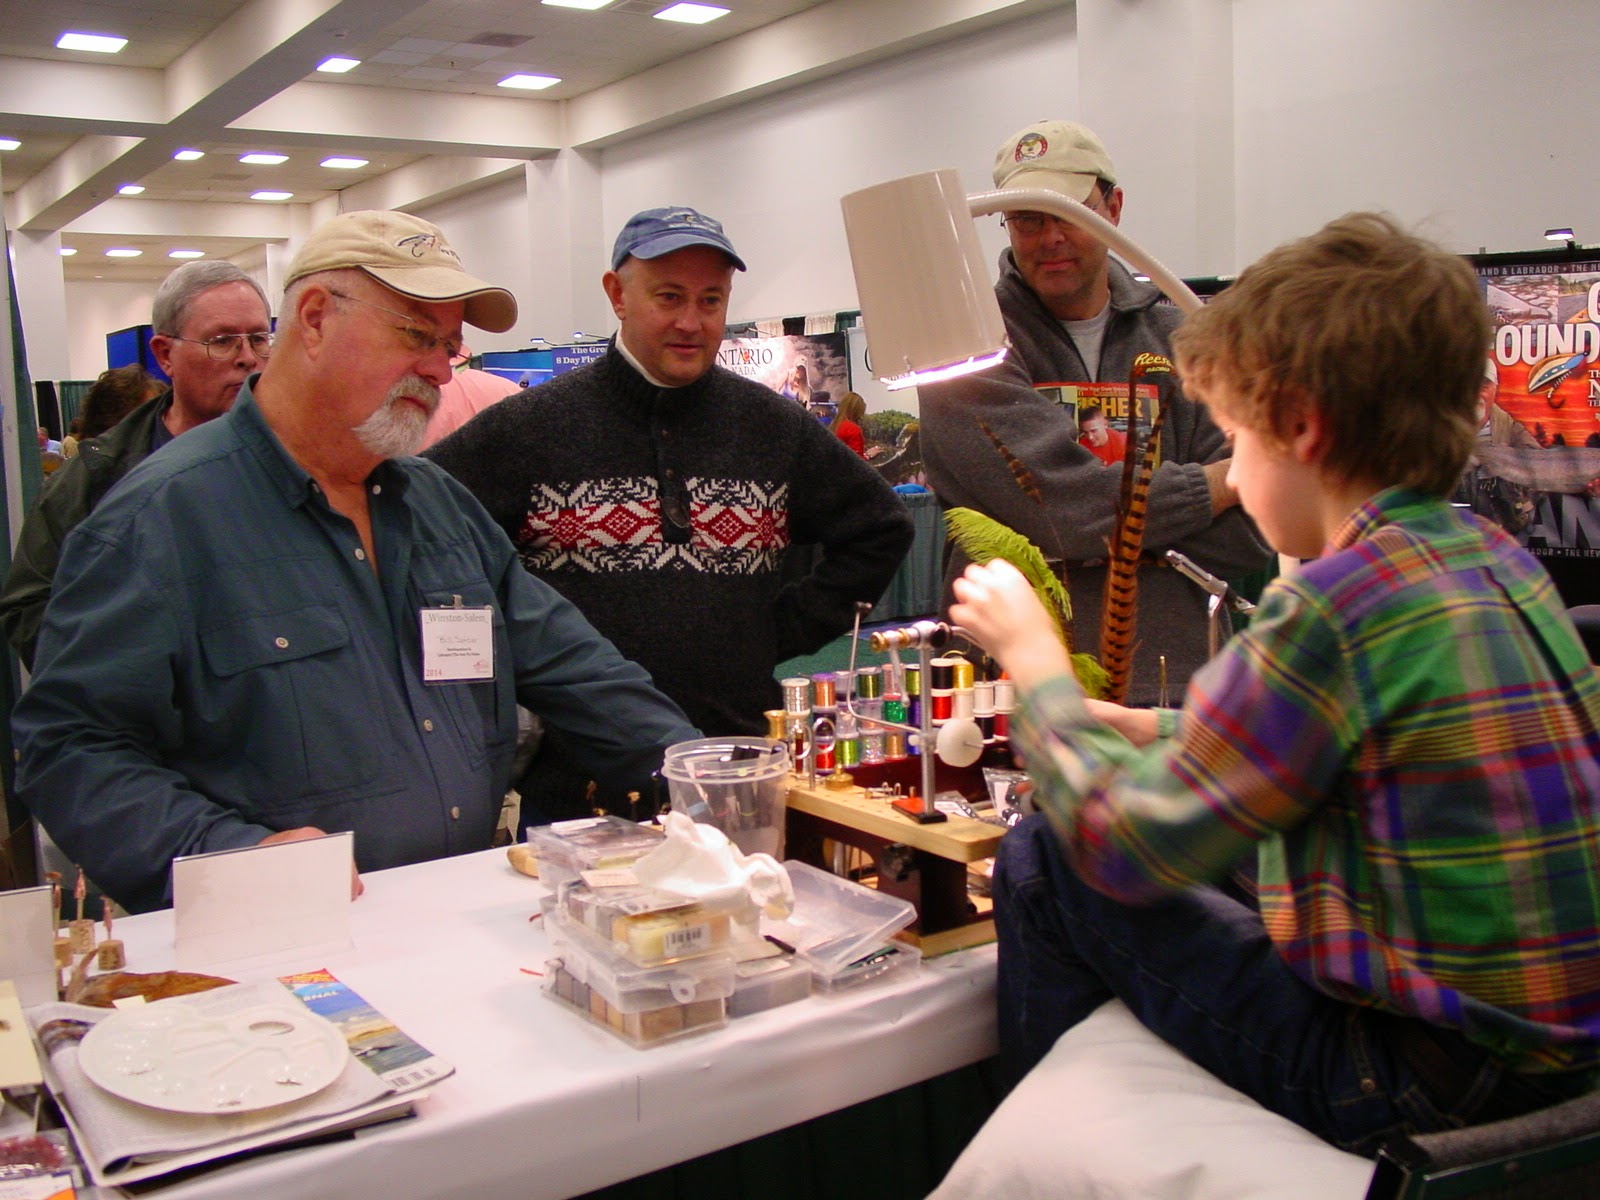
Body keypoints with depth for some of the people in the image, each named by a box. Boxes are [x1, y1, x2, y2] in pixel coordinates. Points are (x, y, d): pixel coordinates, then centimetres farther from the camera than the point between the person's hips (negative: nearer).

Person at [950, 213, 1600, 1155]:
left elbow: (1122, 847, -16)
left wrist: (1034, 660, -2)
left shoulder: (1335, 605, -24)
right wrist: (1151, 728, 16)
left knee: (1042, 862, -2)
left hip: (1423, 1077, -9)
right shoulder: (1494, 557, 3)